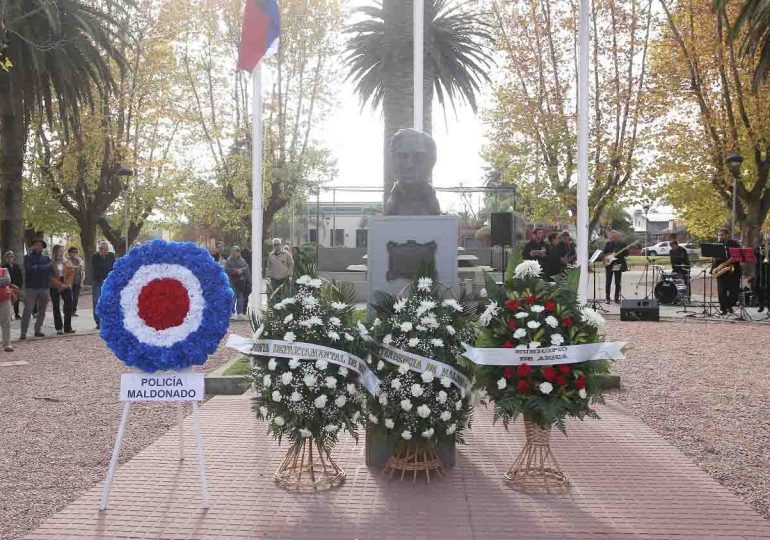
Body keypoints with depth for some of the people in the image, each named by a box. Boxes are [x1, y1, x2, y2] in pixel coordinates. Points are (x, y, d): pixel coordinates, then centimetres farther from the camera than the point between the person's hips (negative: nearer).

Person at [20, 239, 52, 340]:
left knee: (42, 311, 8)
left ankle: (38, 330, 18)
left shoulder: (46, 259, 12)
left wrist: (36, 267, -10)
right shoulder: (28, 257, 4)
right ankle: (23, 332, -6)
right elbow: (29, 268, -13)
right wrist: (41, 268, -8)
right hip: (31, 287, -4)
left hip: (44, 287, 4)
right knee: (28, 310, -7)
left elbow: (48, 268, -6)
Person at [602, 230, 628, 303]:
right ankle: (607, 298, 7)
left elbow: (625, 254, 3)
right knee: (608, 282, 0)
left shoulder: (622, 245, 6)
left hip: (618, 265, 1)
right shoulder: (608, 244, 5)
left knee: (618, 283, 3)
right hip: (609, 265, -1)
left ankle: (617, 298, 11)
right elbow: (604, 253, 4)